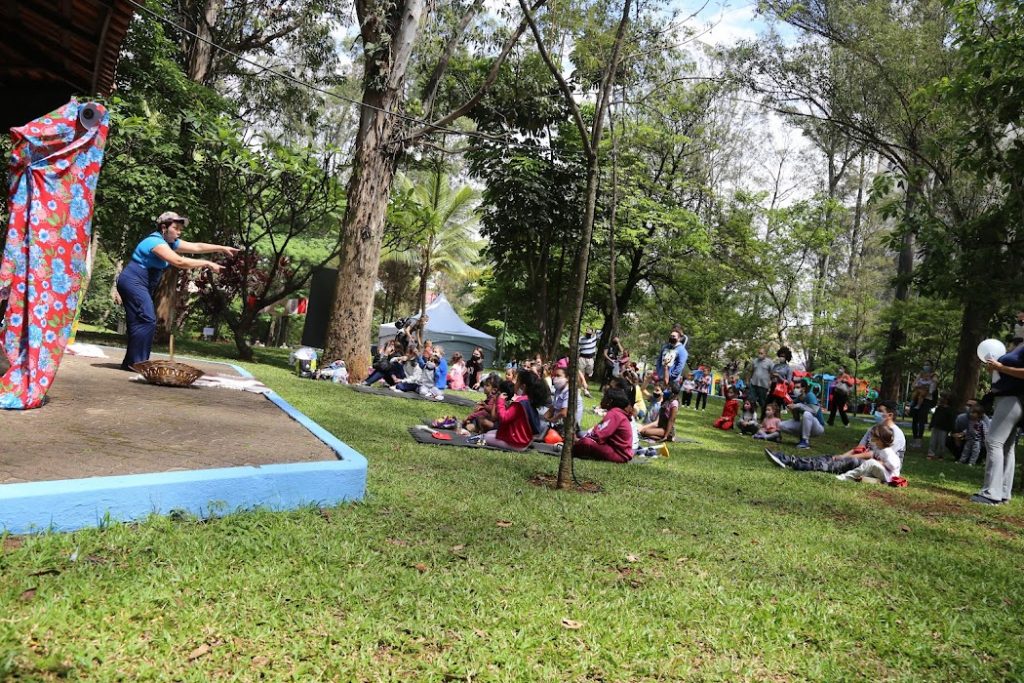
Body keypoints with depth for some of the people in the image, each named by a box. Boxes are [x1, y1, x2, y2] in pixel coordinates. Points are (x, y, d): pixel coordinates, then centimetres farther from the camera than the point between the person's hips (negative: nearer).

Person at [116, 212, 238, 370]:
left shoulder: (170, 242, 12)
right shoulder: (156, 242, -19)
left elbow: (197, 247, 11)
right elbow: (180, 262, -29)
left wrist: (221, 248, 4)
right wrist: (207, 264, -26)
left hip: (139, 285, 11)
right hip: (133, 283, -11)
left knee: (142, 322, 9)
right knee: (146, 320, -18)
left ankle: (131, 362, 12)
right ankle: (135, 362, -16)